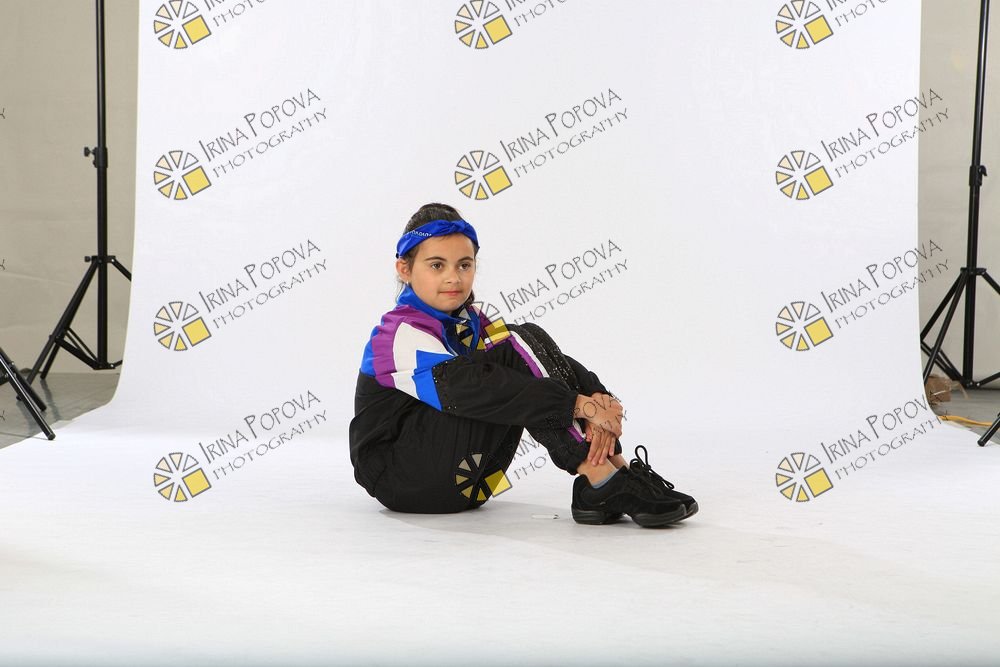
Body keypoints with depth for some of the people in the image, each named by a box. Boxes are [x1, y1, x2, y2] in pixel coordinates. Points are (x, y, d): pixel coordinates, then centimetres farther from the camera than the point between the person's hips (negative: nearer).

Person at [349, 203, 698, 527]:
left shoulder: (470, 322, 10)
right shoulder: (403, 332, -16)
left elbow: (559, 367, -3)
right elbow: (467, 389, -33)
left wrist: (598, 400, -26)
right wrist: (579, 405, -36)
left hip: (465, 484, 8)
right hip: (400, 480, -8)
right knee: (519, 350, -21)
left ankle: (613, 467, -20)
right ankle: (604, 482, -29)